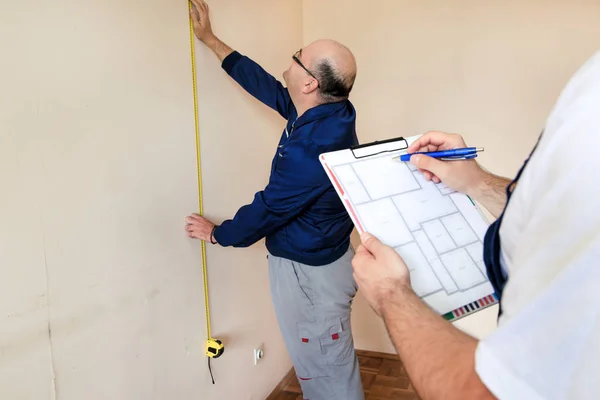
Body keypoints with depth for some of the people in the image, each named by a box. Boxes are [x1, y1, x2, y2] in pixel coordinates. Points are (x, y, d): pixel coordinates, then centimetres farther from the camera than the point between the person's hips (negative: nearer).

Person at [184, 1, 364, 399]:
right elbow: (266, 86, 8)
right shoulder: (330, 112, -4)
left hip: (309, 272, -9)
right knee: (330, 361, 25)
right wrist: (211, 40, 16)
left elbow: (268, 210, -20)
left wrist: (217, 234, -1)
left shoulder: (311, 149, -32)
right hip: (324, 259, 9)